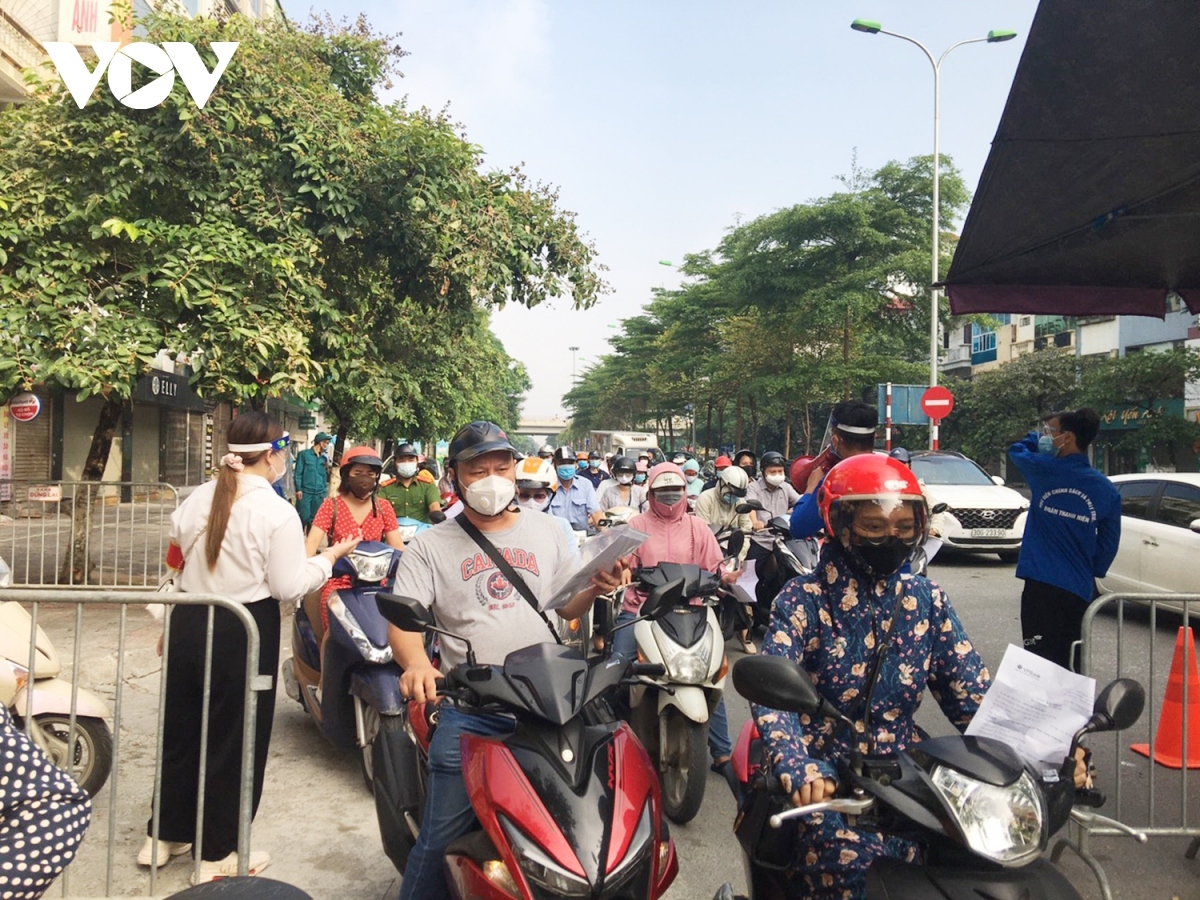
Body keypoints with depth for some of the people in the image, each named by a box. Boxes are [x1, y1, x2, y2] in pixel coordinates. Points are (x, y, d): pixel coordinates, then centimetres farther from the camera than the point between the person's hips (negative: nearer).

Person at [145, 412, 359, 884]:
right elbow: (288, 588, -15)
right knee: (233, 739, 8)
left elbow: (177, 563, 11)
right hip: (243, 630, -6)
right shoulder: (276, 511, -15)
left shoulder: (196, 499, 3)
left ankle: (165, 836, 37)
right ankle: (218, 855, 22)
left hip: (188, 622, 6)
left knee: (181, 727, 21)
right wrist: (330, 557, -2)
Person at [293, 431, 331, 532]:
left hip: (318, 494, 4)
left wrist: (324, 494, 14)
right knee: (303, 518, -6)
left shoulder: (323, 458, 12)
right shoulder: (304, 454, 0)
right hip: (305, 492, -4)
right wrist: (298, 489, -11)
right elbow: (298, 473, -3)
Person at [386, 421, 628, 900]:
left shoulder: (546, 531, 10)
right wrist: (417, 664, -27)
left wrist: (597, 588, -5)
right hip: (468, 710, -2)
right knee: (440, 840, -1)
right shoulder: (430, 546, 3)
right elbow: (402, 618, -6)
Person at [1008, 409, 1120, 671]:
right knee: (1068, 664, 16)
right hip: (1079, 589, 5)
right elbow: (1109, 541, 10)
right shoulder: (1106, 490, 5)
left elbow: (1016, 450, 14)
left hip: (1042, 584, -5)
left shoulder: (1045, 470, -7)